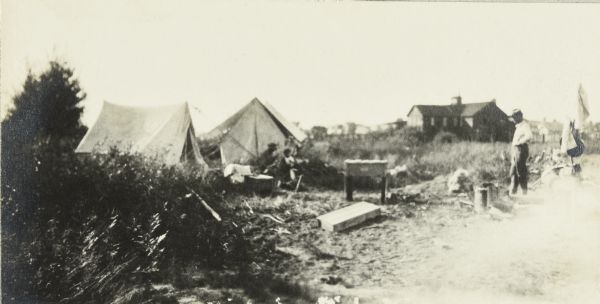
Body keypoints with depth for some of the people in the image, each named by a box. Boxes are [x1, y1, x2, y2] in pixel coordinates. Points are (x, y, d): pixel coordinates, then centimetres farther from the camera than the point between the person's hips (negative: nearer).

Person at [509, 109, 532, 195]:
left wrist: (519, 142, -22)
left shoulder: (525, 125, -10)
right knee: (513, 173, 9)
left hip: (521, 150, -10)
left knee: (521, 173, -6)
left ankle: (524, 193, 0)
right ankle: (512, 193, 13)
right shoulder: (518, 126, 20)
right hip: (515, 151, 10)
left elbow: (529, 136, -28)